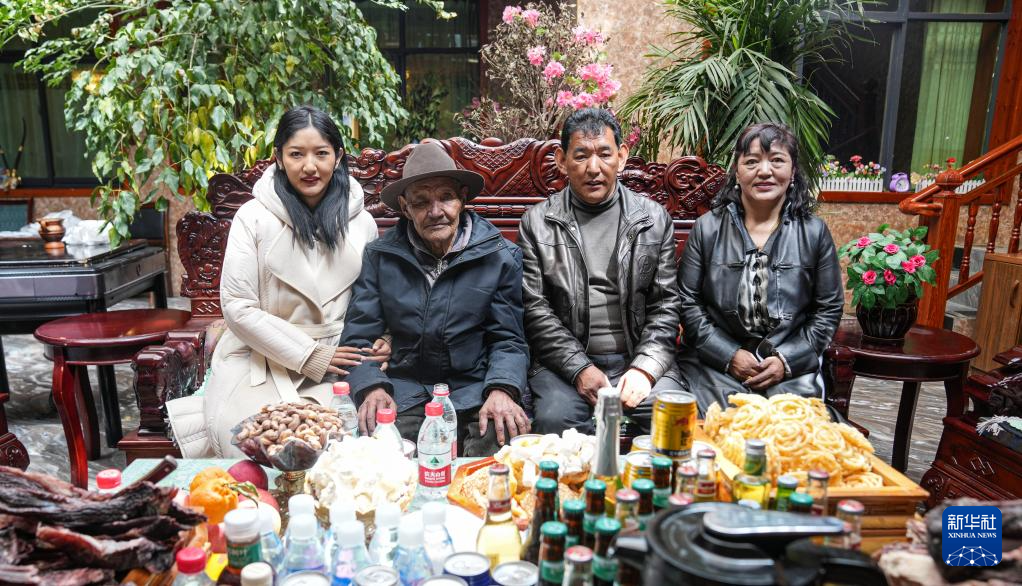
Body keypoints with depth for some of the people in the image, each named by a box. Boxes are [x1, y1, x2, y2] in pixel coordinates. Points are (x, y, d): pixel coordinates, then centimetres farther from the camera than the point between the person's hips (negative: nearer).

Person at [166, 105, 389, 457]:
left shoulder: (361, 222, 7)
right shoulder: (253, 217, -3)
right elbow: (238, 307, -7)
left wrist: (381, 342, -5)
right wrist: (309, 356, -12)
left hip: (336, 367, 3)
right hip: (260, 363, -3)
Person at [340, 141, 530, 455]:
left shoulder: (501, 256, 2)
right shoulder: (379, 256, 4)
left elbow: (507, 339, 3)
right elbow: (358, 337, 3)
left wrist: (502, 389, -16)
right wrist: (372, 387, -16)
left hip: (474, 390, 0)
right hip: (405, 391, 1)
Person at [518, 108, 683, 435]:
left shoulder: (655, 219, 9)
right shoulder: (537, 223, 5)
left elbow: (666, 305, 6)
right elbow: (534, 308, -1)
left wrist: (644, 368, -9)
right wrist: (579, 368, -12)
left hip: (638, 360, 1)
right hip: (565, 361, -1)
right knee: (556, 418, -29)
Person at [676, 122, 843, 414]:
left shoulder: (814, 233, 5)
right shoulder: (707, 228, 3)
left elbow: (829, 309, 8)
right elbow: (688, 302, 2)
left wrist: (787, 360, -5)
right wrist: (730, 355, -8)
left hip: (791, 368, 1)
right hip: (716, 364, -1)